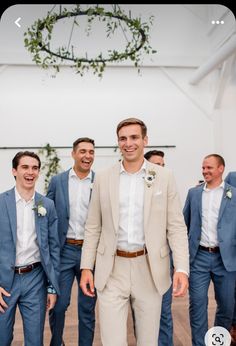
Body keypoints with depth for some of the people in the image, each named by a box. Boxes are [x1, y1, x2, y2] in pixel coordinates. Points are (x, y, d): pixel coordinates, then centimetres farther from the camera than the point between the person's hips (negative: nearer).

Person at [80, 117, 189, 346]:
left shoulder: (164, 177, -1)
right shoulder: (103, 178, 2)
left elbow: (176, 227, -2)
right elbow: (93, 227, 6)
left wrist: (182, 268, -13)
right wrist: (86, 267, 0)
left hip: (149, 268, 0)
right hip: (111, 270, 0)